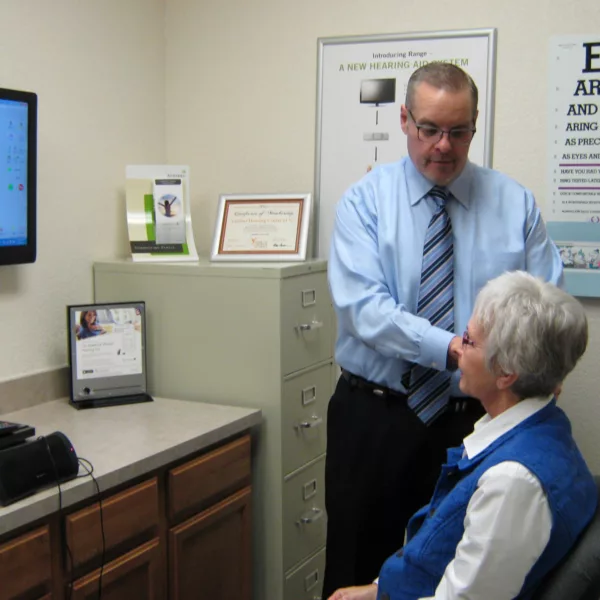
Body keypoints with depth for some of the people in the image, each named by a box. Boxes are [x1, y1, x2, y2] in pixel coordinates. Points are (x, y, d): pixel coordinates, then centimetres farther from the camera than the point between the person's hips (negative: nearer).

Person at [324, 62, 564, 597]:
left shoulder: (516, 204, 3)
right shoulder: (365, 202, -3)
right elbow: (365, 307, -16)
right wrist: (452, 348, -29)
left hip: (476, 420, 1)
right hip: (375, 417, -1)